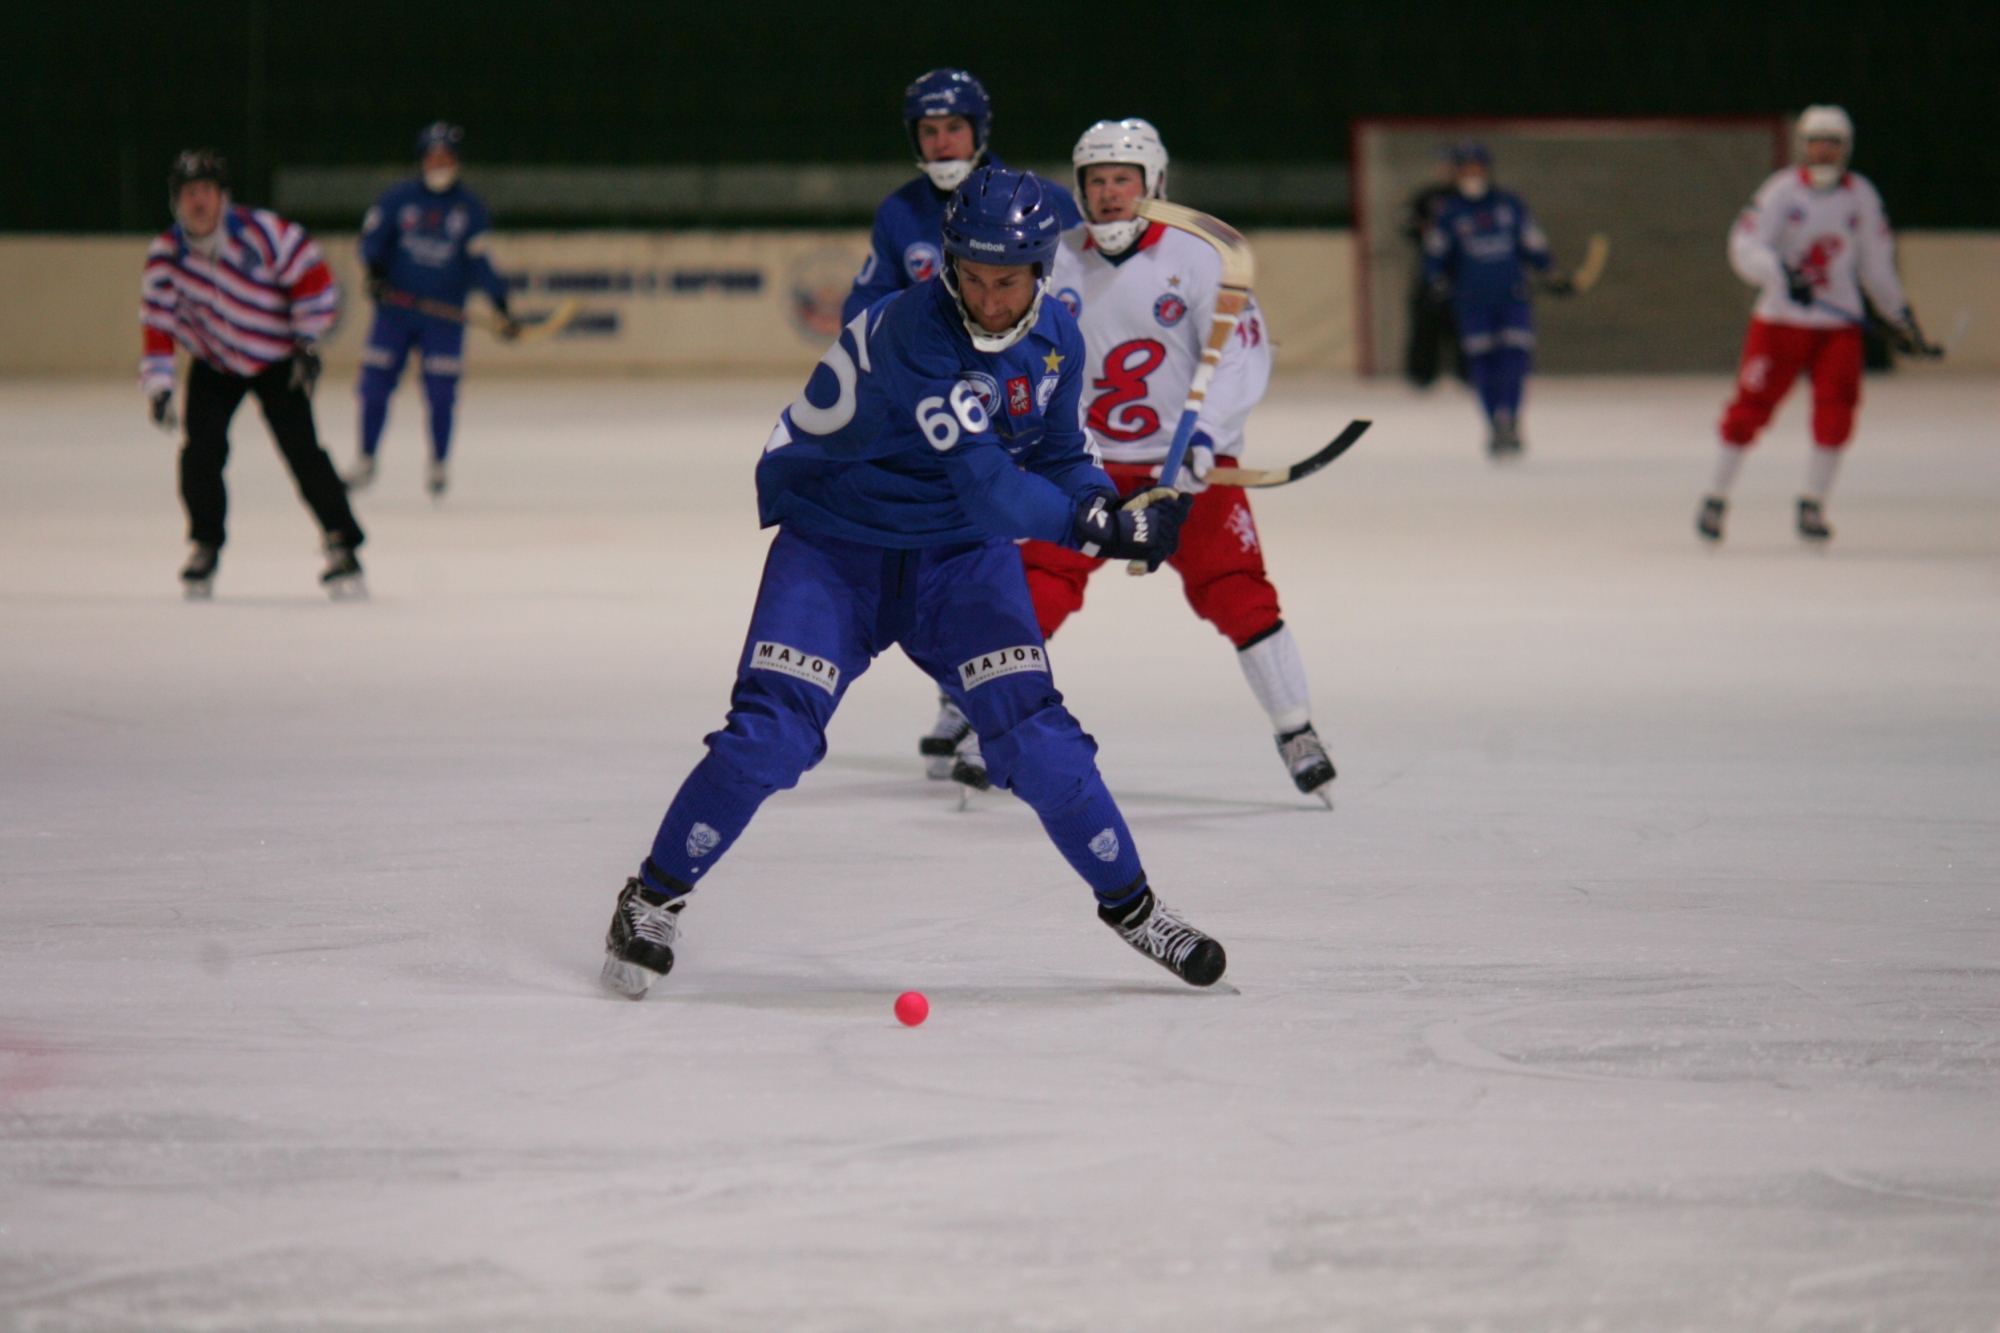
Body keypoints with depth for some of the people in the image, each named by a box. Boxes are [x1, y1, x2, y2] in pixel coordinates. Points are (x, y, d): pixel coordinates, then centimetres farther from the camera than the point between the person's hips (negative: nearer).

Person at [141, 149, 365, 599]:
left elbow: (311, 277, -13)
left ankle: (340, 546, -6)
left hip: (275, 358, -2)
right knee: (201, 450, -13)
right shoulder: (166, 255, -15)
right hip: (213, 364, 2)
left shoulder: (262, 232, -23)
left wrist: (307, 342, -12)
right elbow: (157, 324, -10)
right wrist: (158, 387, -17)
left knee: (301, 449, -13)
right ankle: (205, 548, 6)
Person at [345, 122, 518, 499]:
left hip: (444, 315, 0)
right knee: (375, 385, 0)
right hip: (395, 308, 0)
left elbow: (478, 263, 3)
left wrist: (501, 307, -4)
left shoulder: (470, 208, 2)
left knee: (441, 393, -3)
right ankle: (365, 461, 15)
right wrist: (375, 272, -17)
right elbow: (372, 238, 2)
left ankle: (438, 467, 14)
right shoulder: (398, 197, 0)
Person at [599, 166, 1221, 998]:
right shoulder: (912, 332, -29)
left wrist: (1107, 503, -12)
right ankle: (655, 898, 4)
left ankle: (1129, 905, 8)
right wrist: (1104, 529, -37)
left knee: (1032, 731, -8)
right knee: (771, 732, -14)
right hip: (834, 542, -4)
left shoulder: (1056, 341, -7)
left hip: (961, 552, 5)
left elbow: (1057, 459, 8)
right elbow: (988, 487, -33)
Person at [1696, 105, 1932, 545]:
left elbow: (1876, 263, 15)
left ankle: (1812, 505, 10)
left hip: (1840, 323, 3)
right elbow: (1744, 247, -15)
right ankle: (1714, 500, 8)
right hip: (1781, 320, -3)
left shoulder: (1861, 195, 6)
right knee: (1750, 407, -4)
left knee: (1835, 414, -6)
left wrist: (1900, 316, 15)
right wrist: (1782, 274, -32)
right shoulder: (1782, 190, -6)